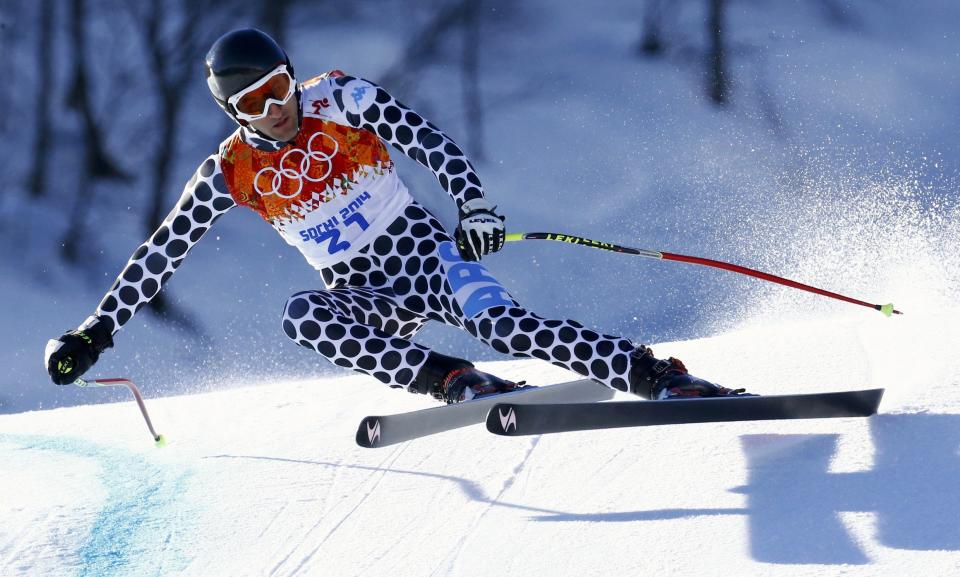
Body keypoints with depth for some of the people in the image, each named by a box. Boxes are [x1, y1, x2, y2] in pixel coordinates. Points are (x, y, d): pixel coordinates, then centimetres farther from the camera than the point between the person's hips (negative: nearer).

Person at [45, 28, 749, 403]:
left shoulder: (339, 100, -9)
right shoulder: (231, 173, -4)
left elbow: (430, 140, -12)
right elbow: (161, 254, 1)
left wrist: (476, 206, -28)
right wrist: (96, 333, -2)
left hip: (425, 253, -2)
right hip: (364, 297, 2)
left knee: (503, 324, -30)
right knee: (303, 313, -32)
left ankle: (657, 375, -32)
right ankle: (456, 381, -36)